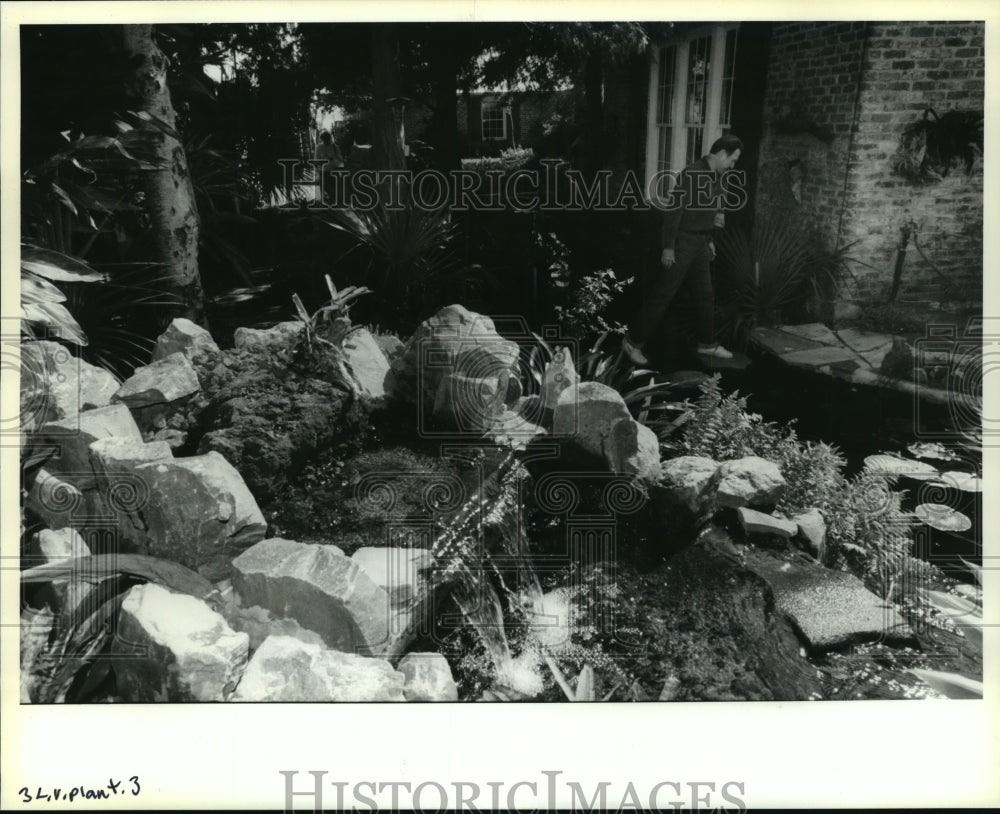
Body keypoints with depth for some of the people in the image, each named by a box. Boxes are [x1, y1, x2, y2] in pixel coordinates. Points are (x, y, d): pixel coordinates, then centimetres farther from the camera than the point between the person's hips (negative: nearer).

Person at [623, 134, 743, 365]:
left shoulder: (716, 176, 10)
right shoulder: (692, 173, -18)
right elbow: (674, 210, -20)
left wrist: (709, 240, 18)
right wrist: (668, 248, -21)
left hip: (700, 244, 9)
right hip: (682, 242, -9)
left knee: (705, 295, 13)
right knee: (662, 295, -4)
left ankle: (707, 344, 26)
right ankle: (633, 342, 6)